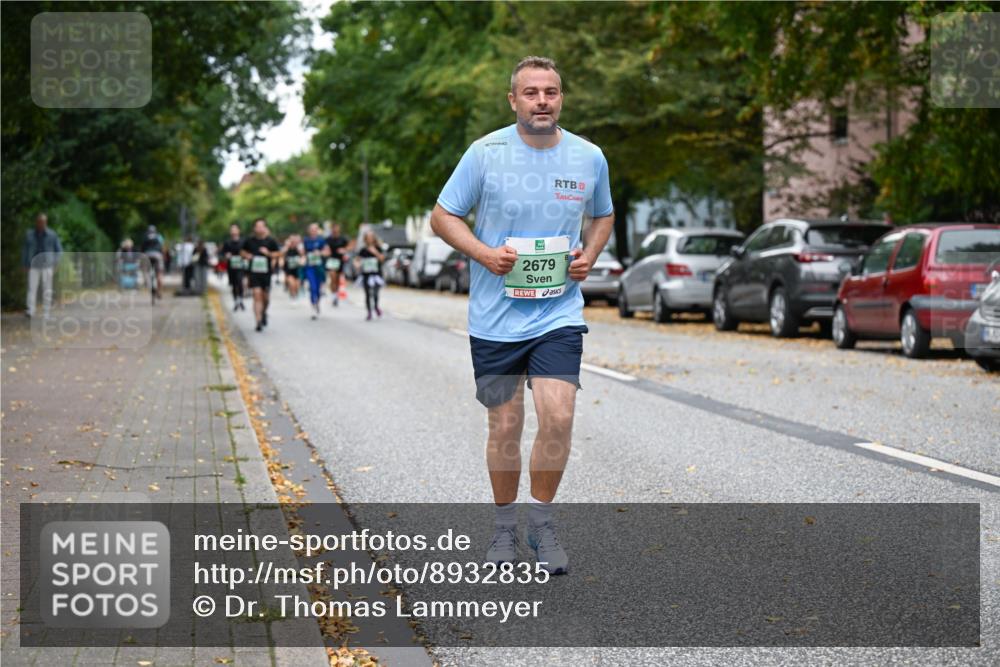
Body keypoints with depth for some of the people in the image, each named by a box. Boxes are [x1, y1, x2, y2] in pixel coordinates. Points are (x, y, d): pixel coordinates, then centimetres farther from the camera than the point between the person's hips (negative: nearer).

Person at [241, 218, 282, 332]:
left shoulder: (270, 240, 0)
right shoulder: (249, 240, 3)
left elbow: (278, 254, 4)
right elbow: (242, 251, 17)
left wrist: (268, 253, -13)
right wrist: (246, 255, -5)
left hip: (266, 272, 1)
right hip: (254, 272, -1)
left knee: (266, 297, 10)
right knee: (257, 295, -11)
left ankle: (264, 312, 42)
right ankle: (259, 321, -12)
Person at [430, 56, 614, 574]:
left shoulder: (589, 158, 3)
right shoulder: (485, 153, -5)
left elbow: (602, 216, 20)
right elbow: (442, 216, 2)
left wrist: (589, 254, 0)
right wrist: (484, 253, -15)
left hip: (559, 314, 1)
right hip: (495, 317, -1)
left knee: (558, 417, -13)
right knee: (504, 427, 6)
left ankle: (542, 525, 7)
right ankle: (504, 527, 26)